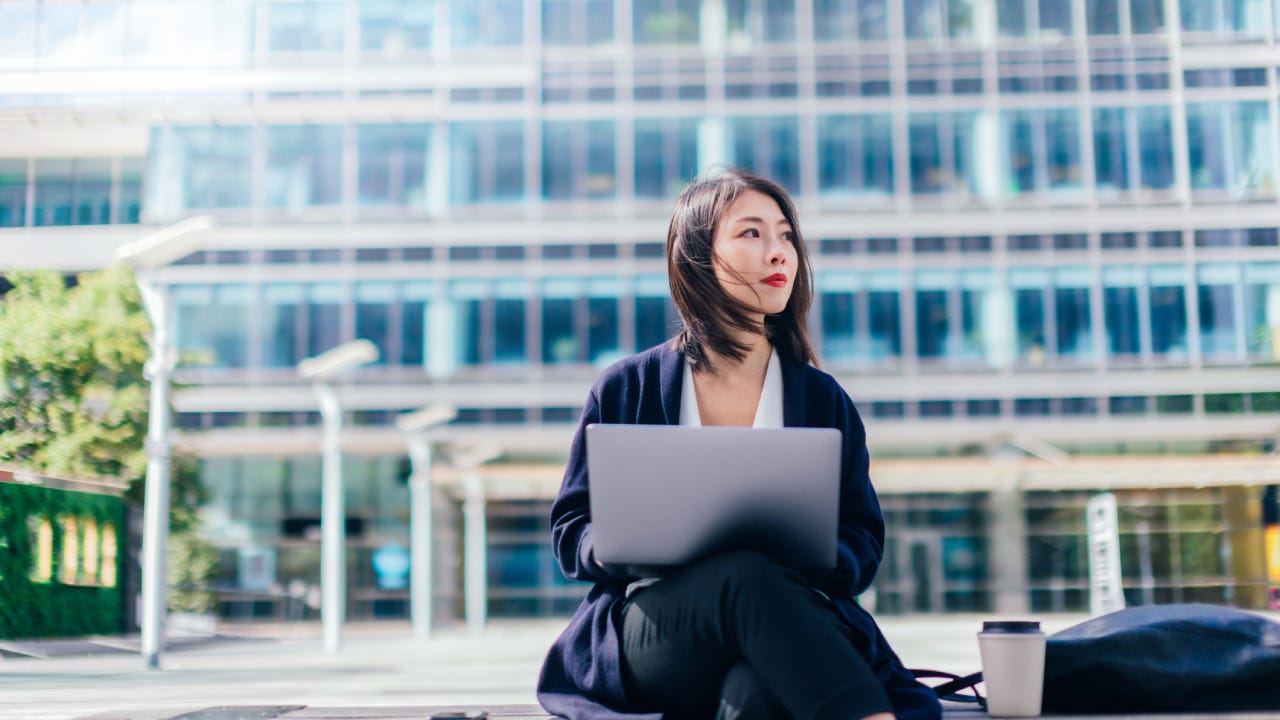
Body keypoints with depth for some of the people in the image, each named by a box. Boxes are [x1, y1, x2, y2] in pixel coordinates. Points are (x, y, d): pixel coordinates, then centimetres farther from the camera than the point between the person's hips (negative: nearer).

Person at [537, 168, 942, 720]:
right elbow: (570, 533, 12)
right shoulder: (624, 390, 11)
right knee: (748, 576, -37)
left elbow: (863, 542, 13)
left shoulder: (822, 399, 15)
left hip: (789, 630, 1)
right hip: (648, 635, 0)